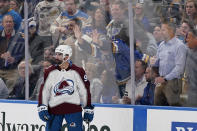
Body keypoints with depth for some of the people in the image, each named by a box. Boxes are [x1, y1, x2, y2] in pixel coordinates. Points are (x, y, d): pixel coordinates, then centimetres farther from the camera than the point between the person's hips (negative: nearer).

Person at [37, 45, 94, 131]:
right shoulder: (50, 72, 2)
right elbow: (44, 91, 3)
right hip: (54, 109, 2)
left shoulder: (77, 72, -2)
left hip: (73, 109, -2)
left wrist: (88, 110, 5)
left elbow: (85, 91, 4)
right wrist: (42, 108, -6)